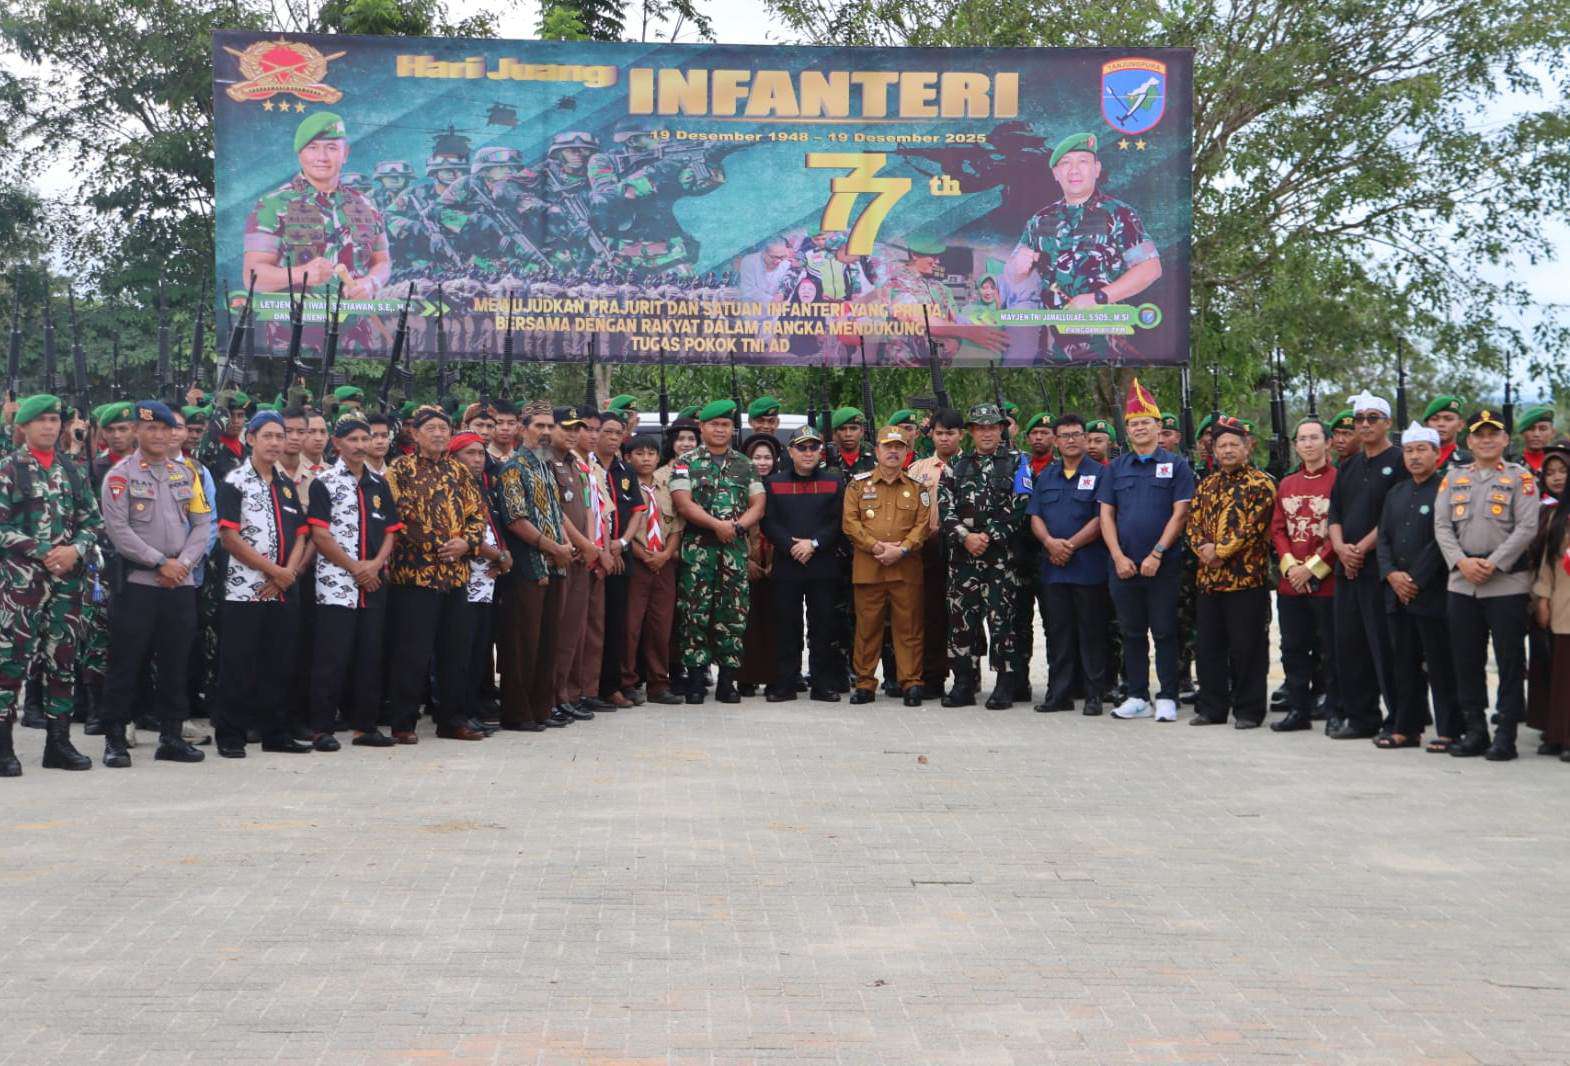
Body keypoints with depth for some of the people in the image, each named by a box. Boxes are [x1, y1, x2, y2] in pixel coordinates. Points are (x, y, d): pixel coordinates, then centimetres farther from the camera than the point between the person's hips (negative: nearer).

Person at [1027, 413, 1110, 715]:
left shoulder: (1099, 474, 0)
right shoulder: (1045, 477, 15)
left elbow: (1101, 518, -8)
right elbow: (1035, 517, 10)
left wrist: (1070, 545, -13)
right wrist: (1050, 542, -10)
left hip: (1089, 566, -5)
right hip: (1052, 566, 5)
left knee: (1091, 631, -1)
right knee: (1057, 631, 7)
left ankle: (1094, 695, 4)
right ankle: (1059, 693, 13)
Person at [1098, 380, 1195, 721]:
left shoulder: (1176, 465, 2)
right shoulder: (1115, 468, 12)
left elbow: (1180, 513, -5)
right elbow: (1106, 514, 7)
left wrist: (1157, 554, -13)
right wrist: (1118, 557, -5)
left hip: (1163, 565, -3)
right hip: (1123, 565, 4)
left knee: (1164, 632, -1)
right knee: (1131, 633, 9)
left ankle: (1167, 698, 4)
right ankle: (1137, 697, 16)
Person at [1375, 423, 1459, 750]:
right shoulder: (1396, 493, 17)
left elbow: (1441, 542, -13)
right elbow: (1384, 538, 13)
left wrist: (1416, 580, -13)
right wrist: (1391, 574, -3)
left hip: (1432, 593, -7)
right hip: (1397, 594, 7)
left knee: (1440, 665, -3)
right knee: (1405, 664, 10)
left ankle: (1449, 731, 2)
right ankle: (1407, 728, 16)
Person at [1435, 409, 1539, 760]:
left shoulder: (1521, 478, 1)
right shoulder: (1453, 478, 13)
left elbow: (1527, 528, -7)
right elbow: (1442, 526, 6)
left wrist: (1493, 564, -14)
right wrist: (1462, 562, -9)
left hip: (1507, 582, -4)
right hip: (1462, 583, 4)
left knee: (1509, 661, -2)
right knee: (1466, 660, 6)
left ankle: (1506, 736, 3)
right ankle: (1475, 731, 15)